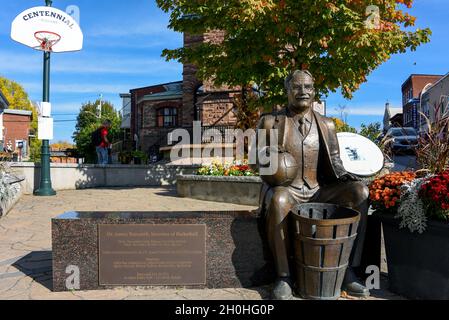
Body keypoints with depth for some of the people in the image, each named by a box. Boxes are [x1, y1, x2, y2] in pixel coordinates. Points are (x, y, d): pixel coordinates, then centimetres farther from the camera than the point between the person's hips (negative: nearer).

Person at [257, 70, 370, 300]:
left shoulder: (327, 125, 13)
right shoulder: (270, 121, 5)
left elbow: (334, 161, 15)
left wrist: (343, 174, -7)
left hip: (319, 191, 4)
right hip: (285, 189, -3)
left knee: (360, 192, -20)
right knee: (278, 200, -38)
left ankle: (348, 271, -14)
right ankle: (283, 276, -21)